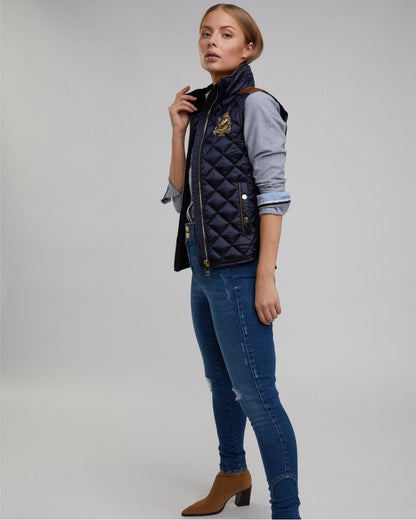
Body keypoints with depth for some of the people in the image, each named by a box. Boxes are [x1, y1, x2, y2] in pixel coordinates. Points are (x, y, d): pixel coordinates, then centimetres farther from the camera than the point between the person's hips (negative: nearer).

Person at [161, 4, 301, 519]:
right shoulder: (202, 111, 14)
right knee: (221, 382, 20)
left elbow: (273, 195, -13)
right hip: (202, 269, 8)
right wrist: (178, 131, 2)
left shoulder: (255, 105, -7)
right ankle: (232, 473, 39)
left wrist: (265, 277, -19)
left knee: (255, 393, -6)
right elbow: (180, 198, 10)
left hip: (238, 270, -8)